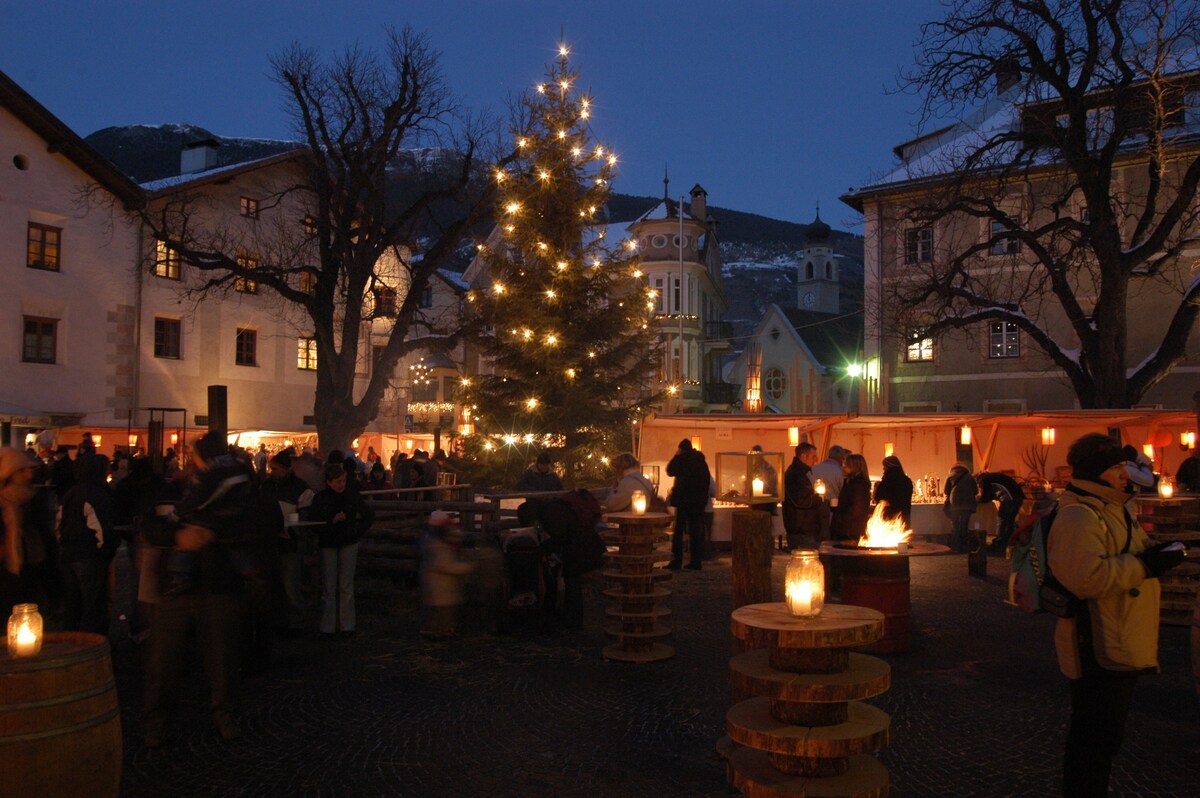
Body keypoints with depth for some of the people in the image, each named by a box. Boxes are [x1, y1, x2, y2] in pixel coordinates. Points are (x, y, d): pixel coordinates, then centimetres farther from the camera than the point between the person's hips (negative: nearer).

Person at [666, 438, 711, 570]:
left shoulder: (682, 459, -9)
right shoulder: (701, 460, 8)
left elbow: (670, 471, 0)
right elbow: (707, 480, 11)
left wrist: (676, 456, 5)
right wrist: (703, 496, 16)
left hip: (683, 499, -5)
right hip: (699, 500, 5)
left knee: (678, 531, -1)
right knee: (695, 531, 9)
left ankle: (676, 562, -5)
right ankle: (696, 562, 8)